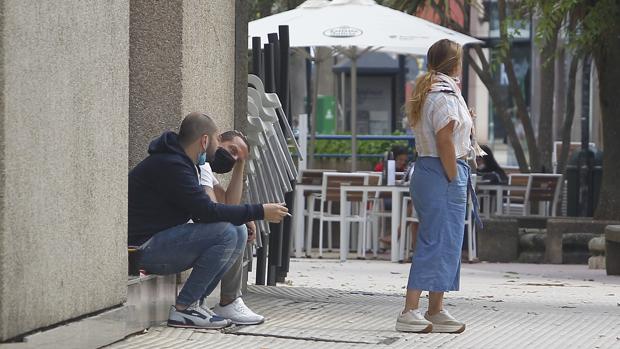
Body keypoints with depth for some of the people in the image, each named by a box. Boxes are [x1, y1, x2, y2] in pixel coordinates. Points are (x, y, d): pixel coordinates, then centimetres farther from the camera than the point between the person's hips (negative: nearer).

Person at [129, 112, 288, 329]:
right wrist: (260, 212, -20)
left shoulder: (183, 160, 13)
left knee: (239, 234, 2)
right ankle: (182, 309, -17)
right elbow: (207, 211, -24)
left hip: (162, 242, 10)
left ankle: (193, 302, 1)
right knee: (225, 233, -23)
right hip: (144, 248, -10)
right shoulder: (170, 165, -20)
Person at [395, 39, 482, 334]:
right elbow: (444, 141, -19)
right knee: (438, 243, -9)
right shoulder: (445, 94, -13)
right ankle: (409, 313, -11)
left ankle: (435, 312, 18)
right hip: (442, 175, -10)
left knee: (442, 244, 14)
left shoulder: (427, 91, 17)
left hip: (427, 171, 10)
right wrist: (454, 180, -16)